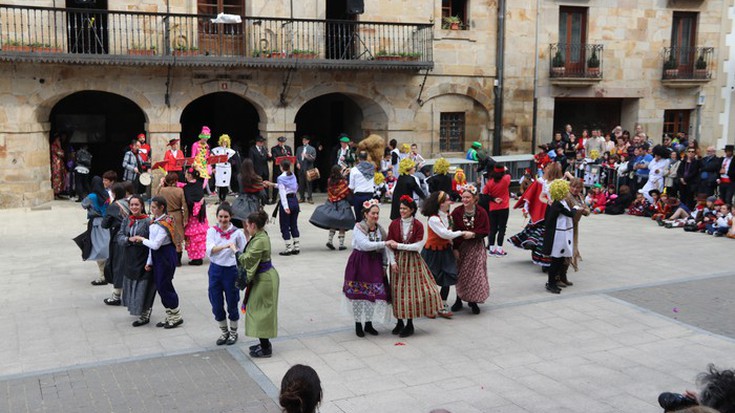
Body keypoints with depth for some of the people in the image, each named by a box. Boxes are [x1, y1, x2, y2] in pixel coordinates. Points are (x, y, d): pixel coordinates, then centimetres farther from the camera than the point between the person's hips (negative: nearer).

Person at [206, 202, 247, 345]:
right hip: (215, 270, 2)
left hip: (231, 270, -2)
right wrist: (226, 246, -32)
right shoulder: (212, 231, -2)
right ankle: (224, 332, 30)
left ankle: (233, 332, 30)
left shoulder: (237, 233, -5)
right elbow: (210, 250, -19)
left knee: (232, 303, 9)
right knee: (216, 304, 10)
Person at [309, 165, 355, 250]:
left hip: (331, 203, 4)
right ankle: (341, 244, 5)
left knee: (332, 223, 16)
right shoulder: (343, 181, -13)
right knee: (342, 225, 3)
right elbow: (347, 192, -11)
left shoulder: (329, 181, -1)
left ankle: (330, 240, 3)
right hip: (342, 203, -4)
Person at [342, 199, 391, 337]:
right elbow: (365, 245, -23)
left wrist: (385, 264, 2)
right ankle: (358, 324, 15)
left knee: (374, 293, 4)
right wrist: (385, 243, -25)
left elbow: (384, 249, 9)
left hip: (375, 264, 4)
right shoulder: (359, 227, -11)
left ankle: (369, 324, 19)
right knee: (358, 294, 1)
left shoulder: (379, 228, 5)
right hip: (360, 263, -4)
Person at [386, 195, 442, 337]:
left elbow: (418, 246, -12)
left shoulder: (418, 225, -5)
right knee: (398, 291, 5)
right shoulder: (394, 224, -1)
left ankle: (409, 324, 10)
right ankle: (400, 322, 19)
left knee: (412, 290, -1)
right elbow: (389, 245, -1)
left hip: (413, 261, -1)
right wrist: (393, 262, -11)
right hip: (398, 261, 1)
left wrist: (398, 245, -15)